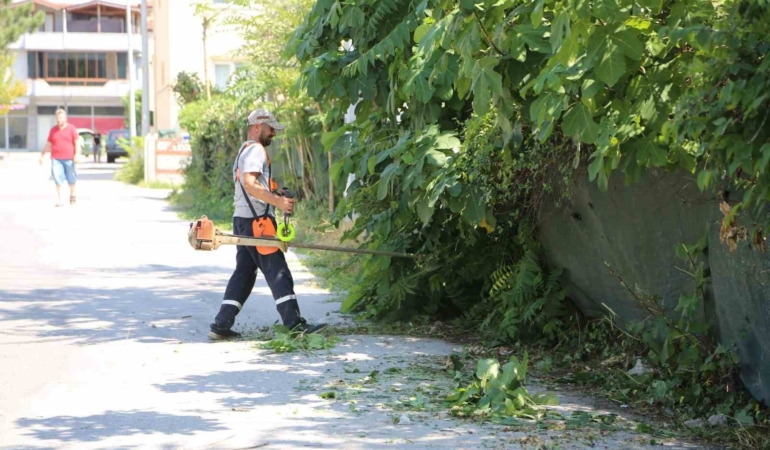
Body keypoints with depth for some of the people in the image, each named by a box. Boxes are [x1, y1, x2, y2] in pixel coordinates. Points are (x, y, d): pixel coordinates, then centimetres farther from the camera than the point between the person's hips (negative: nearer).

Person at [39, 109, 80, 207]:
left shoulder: (71, 129, 3)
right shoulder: (53, 130, 11)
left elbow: (77, 142, 0)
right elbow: (48, 144, 17)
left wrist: (77, 155, -12)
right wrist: (42, 155, 16)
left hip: (69, 159, -2)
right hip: (56, 159, 2)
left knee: (71, 179, 7)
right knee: (58, 180, -4)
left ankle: (72, 196, 29)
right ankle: (59, 200, 1)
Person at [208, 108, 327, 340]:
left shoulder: (246, 151, 24)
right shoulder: (255, 150, -9)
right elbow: (249, 183, -23)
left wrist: (277, 197, 16)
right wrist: (278, 201, -28)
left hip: (243, 220, 10)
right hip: (256, 221, -10)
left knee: (244, 272, 11)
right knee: (277, 272, -10)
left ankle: (221, 326, 8)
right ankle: (295, 324, -11)